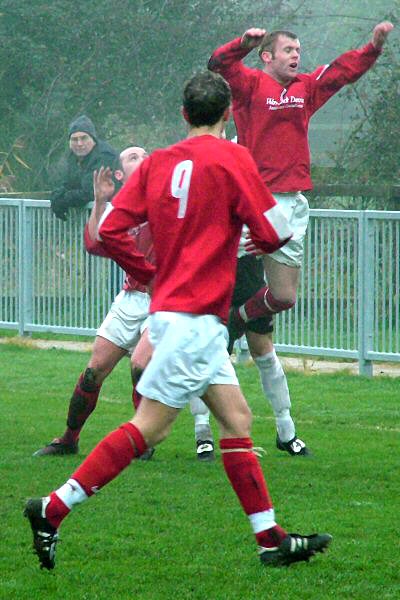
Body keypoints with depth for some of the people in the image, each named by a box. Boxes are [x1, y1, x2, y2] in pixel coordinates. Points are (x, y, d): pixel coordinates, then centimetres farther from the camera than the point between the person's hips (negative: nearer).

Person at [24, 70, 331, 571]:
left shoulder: (157, 162, 7)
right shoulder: (231, 159, -10)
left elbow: (109, 231, 3)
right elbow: (274, 233, -9)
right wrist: (258, 237, 13)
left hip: (170, 307, 8)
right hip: (195, 317, -8)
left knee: (236, 419, 11)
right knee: (147, 428, -7)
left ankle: (271, 539, 13)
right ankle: (53, 509, -10)